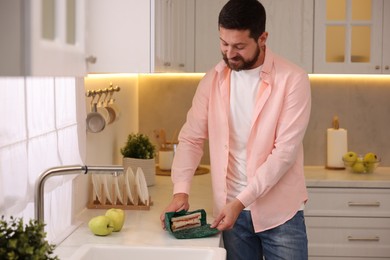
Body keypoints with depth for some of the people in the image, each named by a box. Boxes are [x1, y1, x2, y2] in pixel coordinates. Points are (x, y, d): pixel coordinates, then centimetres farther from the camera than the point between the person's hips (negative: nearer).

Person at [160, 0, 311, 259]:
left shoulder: (293, 79, -11)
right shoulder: (213, 80, 2)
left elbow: (285, 151, -16)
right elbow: (191, 139, 4)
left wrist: (240, 201, -19)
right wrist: (181, 191, -11)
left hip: (280, 212, -3)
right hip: (231, 210, 3)